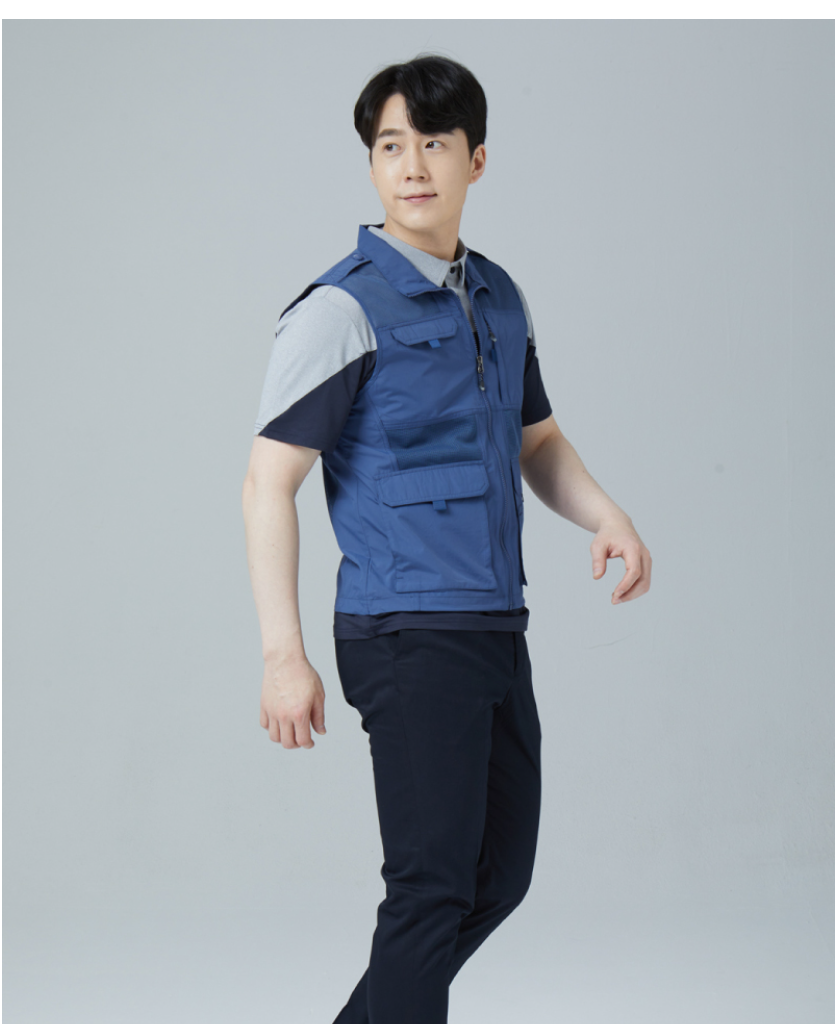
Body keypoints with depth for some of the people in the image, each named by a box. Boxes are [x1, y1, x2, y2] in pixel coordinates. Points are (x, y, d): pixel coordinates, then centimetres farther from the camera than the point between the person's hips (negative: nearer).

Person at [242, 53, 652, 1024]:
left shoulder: (498, 296, 12)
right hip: (407, 635, -8)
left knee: (501, 873, 15)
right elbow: (268, 483, -12)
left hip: (497, 628, 8)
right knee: (433, 887, -9)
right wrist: (283, 656, -18)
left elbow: (538, 442, 22)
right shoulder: (343, 306, -10)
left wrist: (607, 515, 1)